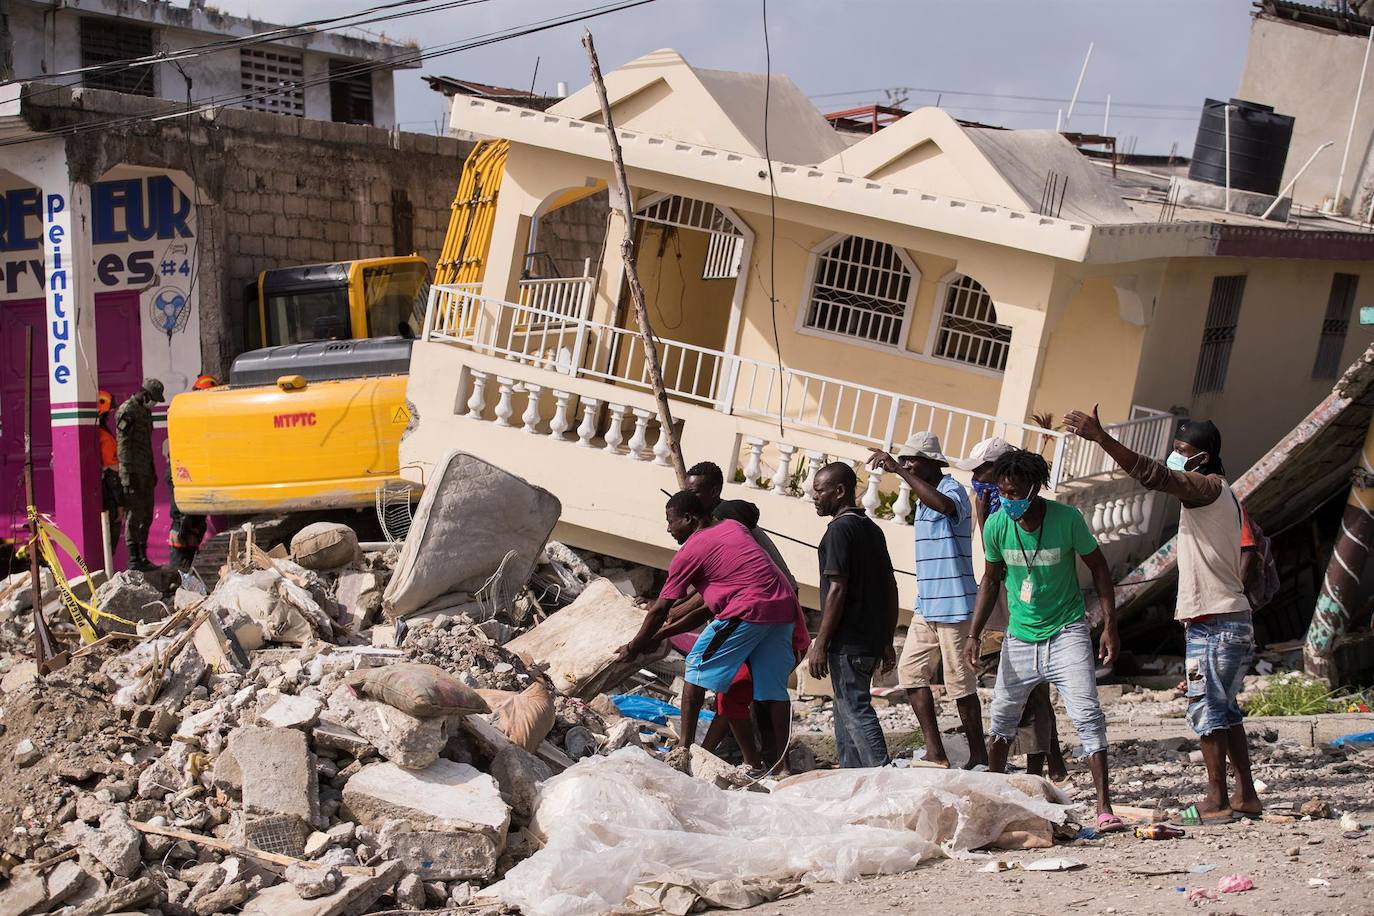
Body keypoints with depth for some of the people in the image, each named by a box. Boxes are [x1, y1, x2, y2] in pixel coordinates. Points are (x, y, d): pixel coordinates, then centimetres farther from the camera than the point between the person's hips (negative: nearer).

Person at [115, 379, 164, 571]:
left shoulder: (145, 411, 18)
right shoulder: (127, 410, -11)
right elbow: (123, 444, -16)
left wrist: (152, 470, 23)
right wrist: (128, 473, -20)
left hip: (146, 473, 9)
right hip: (132, 472, -9)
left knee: (146, 515, 11)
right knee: (134, 515, -9)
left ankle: (142, 557, 17)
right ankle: (134, 559, -8)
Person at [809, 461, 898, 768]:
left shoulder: (840, 529, -12)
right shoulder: (872, 529, 15)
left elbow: (837, 590, -18)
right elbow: (890, 587, 16)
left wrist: (820, 644, -16)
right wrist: (887, 642, 20)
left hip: (847, 641, -9)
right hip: (872, 640, 9)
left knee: (855, 712, -7)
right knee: (847, 710, 16)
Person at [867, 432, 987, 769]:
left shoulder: (953, 489, -13)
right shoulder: (924, 498, 16)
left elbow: (944, 505, -38)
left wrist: (898, 470, -37)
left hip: (953, 604, -9)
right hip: (926, 604, 9)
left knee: (960, 681, -3)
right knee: (910, 670, 4)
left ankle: (979, 757, 7)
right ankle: (935, 752, 6)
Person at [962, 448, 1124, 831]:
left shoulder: (1067, 519, -16)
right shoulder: (996, 525, -8)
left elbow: (1098, 567, -3)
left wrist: (1109, 624, -9)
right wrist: (974, 634, 2)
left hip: (1067, 631, -4)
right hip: (1020, 637, 4)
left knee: (1087, 715, -14)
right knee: (1001, 718, 12)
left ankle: (1104, 807, -12)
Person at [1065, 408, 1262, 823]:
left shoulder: (1207, 488, -13)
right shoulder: (1222, 494, 17)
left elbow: (1153, 474, -27)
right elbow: (1249, 550, 20)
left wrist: (1100, 436, -31)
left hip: (1213, 623, -10)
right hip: (1231, 618, 10)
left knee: (1206, 709, -6)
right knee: (1224, 710, 14)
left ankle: (1217, 801, -4)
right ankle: (1246, 795, 18)